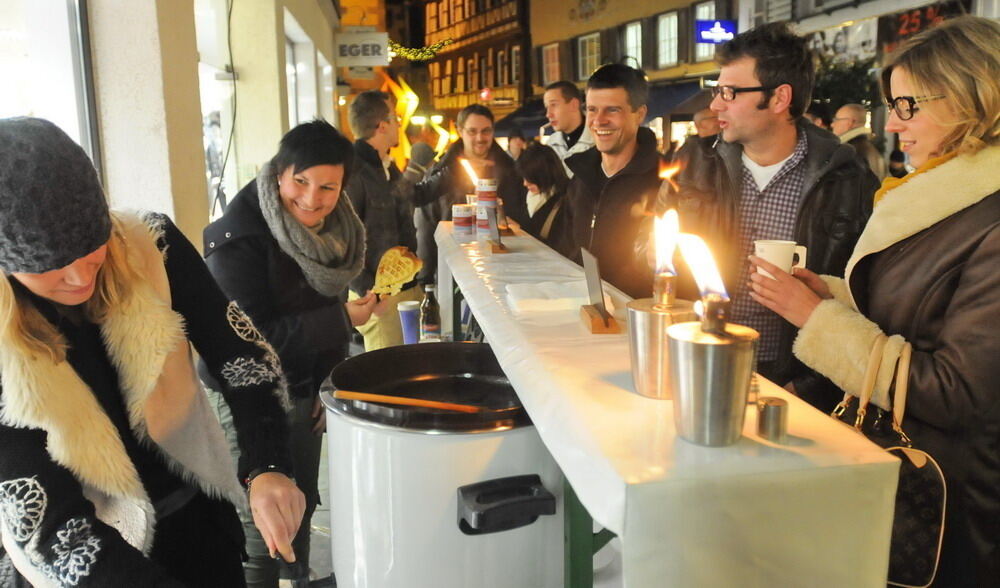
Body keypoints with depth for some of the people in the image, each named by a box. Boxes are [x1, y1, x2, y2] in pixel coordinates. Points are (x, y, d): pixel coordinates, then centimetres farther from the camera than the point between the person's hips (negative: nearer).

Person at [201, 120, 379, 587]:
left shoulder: (333, 229, 2)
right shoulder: (239, 238, -22)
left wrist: (327, 389, 10)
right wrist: (342, 318, -24)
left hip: (305, 391, 7)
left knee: (302, 507, 21)